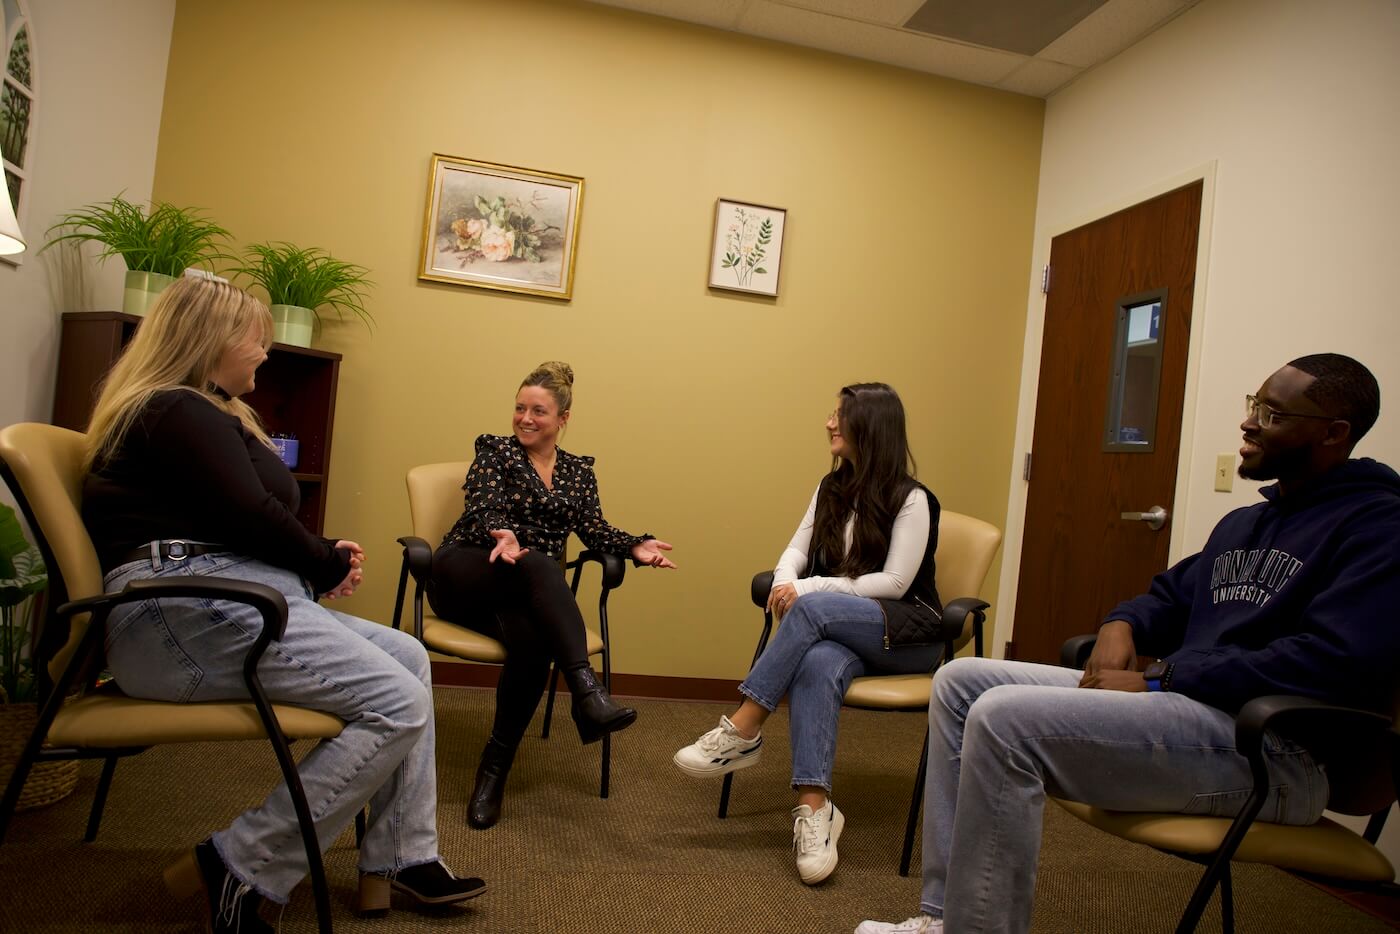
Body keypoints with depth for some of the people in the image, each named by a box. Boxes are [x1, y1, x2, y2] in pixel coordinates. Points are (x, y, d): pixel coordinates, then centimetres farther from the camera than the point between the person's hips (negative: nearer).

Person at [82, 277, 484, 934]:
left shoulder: (206, 412, 26)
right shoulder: (182, 412, -7)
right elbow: (250, 516, -15)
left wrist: (324, 560, 5)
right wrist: (329, 564, 3)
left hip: (232, 600, 11)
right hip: (185, 612, -11)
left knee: (407, 656, 7)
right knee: (399, 704, -20)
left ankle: (399, 861, 4)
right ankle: (240, 870, -11)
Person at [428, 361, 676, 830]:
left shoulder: (579, 470, 17)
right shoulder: (494, 449, 7)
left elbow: (594, 529, 2)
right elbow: (485, 508, -12)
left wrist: (636, 546, -19)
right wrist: (502, 535, -35)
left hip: (524, 592, 3)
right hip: (464, 574, -3)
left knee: (531, 639, -35)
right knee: (538, 564, -37)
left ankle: (495, 766, -22)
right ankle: (586, 688, -50)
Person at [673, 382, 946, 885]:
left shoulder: (911, 499, -10)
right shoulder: (832, 487, 11)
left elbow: (894, 583, -16)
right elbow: (799, 547, 8)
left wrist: (811, 589, -22)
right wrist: (786, 579, -17)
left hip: (907, 632, -4)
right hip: (843, 626, 5)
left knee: (813, 608, -34)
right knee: (818, 664, -34)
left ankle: (741, 731, -29)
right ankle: (815, 807, -40)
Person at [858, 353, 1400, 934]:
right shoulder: (1244, 523, 20)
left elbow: (1335, 662, -22)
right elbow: (1174, 594, 28)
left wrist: (1158, 684, -19)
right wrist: (1122, 624, 3)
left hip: (1274, 752, -10)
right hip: (1189, 701, 10)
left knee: (1004, 718, -27)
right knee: (961, 682, 2)